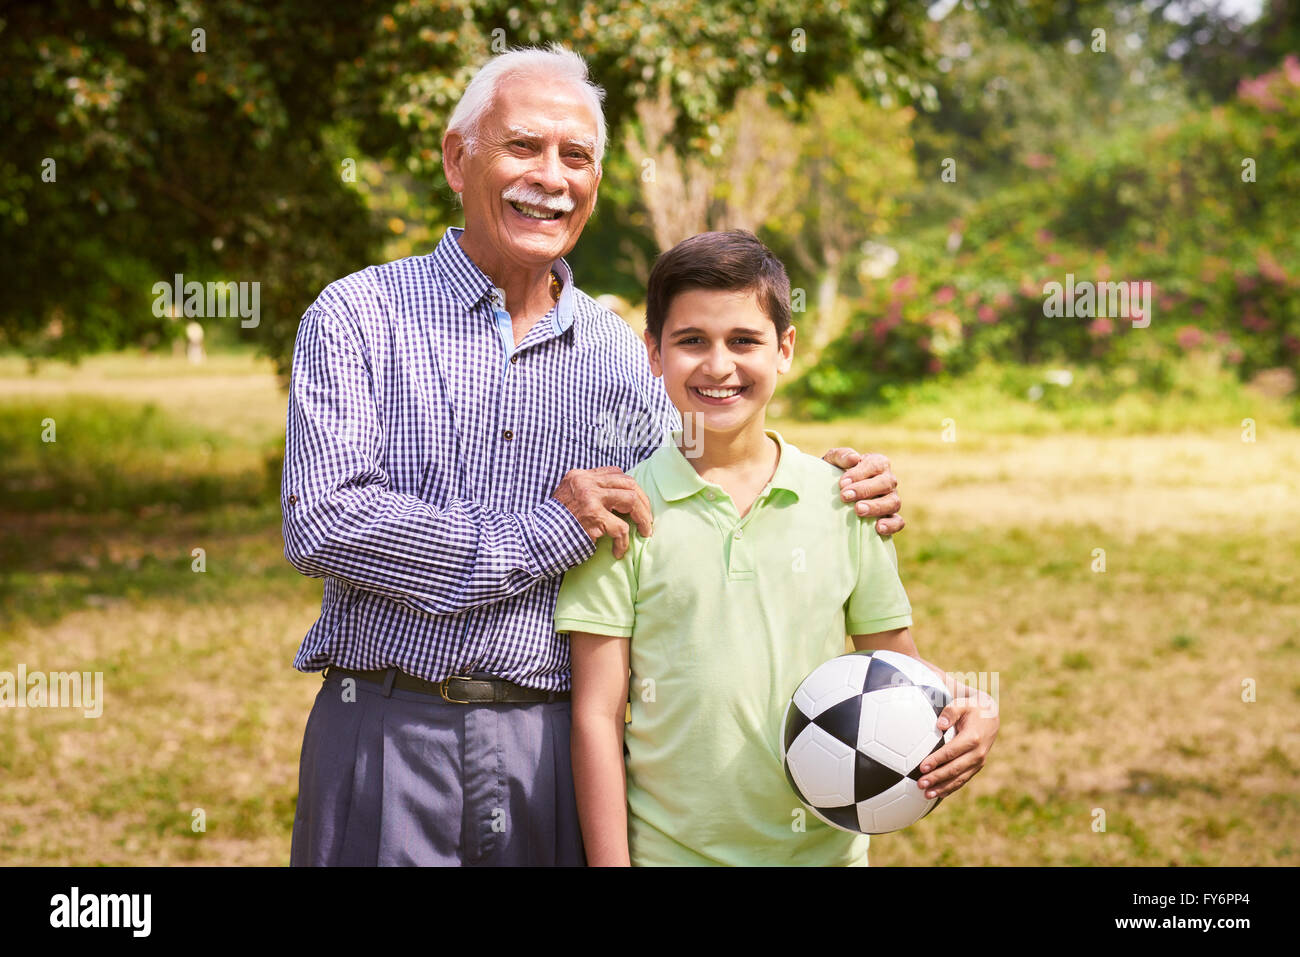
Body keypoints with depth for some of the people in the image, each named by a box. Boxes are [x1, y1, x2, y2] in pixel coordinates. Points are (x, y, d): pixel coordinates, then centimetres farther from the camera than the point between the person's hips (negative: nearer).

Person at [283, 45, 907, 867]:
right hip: (389, 734, -3)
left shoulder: (621, 357, 11)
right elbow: (322, 523, -13)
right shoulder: (359, 317, -1)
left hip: (554, 745, 3)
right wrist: (543, 535, -16)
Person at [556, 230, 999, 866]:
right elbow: (597, 714, -5)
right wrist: (609, 860, -9)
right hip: (669, 850, -2)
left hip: (827, 849, 2)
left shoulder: (844, 499, 1)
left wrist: (968, 711, -12)